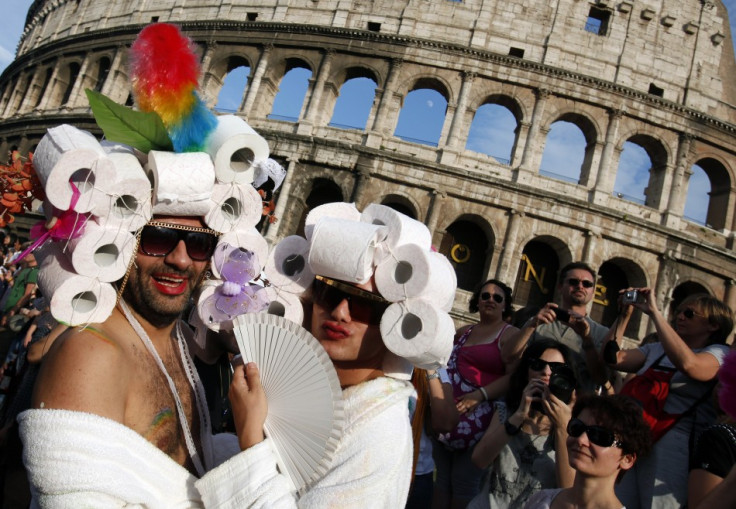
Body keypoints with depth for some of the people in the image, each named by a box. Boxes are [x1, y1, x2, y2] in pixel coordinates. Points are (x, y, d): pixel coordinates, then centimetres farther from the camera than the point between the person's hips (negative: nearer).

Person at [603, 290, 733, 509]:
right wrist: (625, 315, 5)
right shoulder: (657, 349, 20)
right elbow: (612, 358, 9)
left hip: (671, 447, -5)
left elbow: (687, 364, -21)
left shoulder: (719, 353, 3)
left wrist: (654, 312, -18)